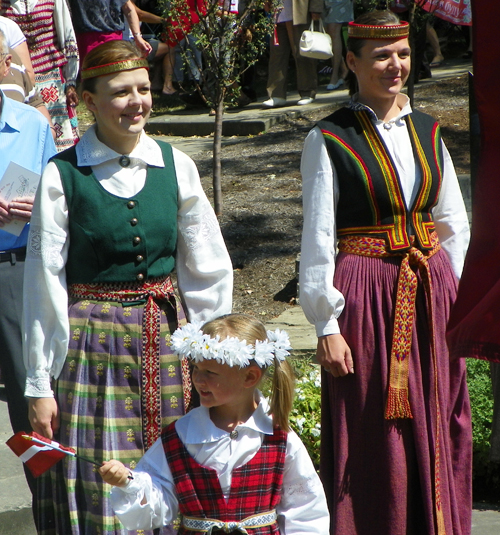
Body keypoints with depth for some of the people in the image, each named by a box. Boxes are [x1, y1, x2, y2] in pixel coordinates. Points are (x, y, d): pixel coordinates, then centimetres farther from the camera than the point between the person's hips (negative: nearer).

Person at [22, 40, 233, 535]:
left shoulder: (175, 166, 3)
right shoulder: (62, 176, -7)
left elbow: (209, 270, 10)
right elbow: (44, 284, -4)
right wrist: (39, 384, -3)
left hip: (166, 339, 3)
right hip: (93, 345, -3)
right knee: (101, 495, -3)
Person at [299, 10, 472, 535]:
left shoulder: (426, 132, 10)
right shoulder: (330, 140, -5)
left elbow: (454, 225, 15)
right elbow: (317, 240, -7)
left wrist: (452, 295, 8)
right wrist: (327, 325, -10)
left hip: (431, 292, 5)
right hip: (365, 297, -5)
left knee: (435, 429, 8)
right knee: (370, 435, 0)